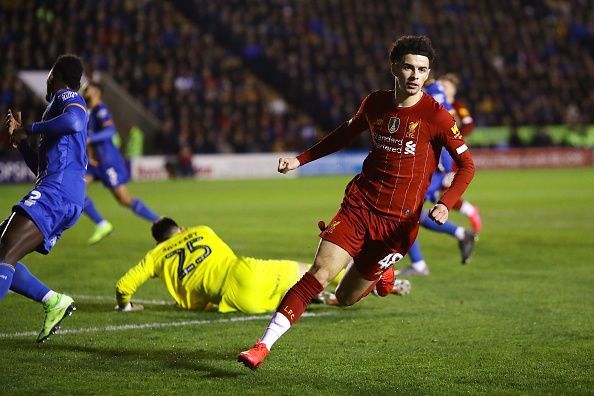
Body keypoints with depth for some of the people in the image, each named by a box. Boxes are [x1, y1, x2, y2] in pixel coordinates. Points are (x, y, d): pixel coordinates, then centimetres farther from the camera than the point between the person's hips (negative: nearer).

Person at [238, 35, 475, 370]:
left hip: (398, 221, -3)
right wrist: (301, 159, 20)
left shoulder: (436, 116, -10)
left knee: (345, 297, 3)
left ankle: (381, 273, 36)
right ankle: (263, 346, -14)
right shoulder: (376, 103, 4)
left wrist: (445, 204, -19)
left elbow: (467, 166, -4)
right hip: (358, 206, 3)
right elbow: (347, 133, 24)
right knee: (319, 274, -16)